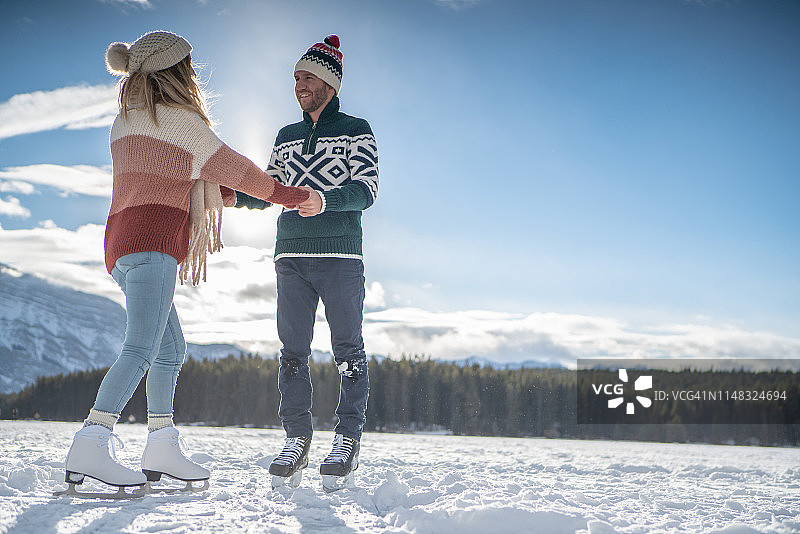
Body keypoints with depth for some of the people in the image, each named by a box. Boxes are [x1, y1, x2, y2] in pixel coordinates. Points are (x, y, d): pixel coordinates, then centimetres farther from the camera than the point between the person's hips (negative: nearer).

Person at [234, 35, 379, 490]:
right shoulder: (287, 137, 22)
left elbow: (366, 189, -7)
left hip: (341, 255, -4)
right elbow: (266, 193, 22)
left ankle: (348, 441, 3)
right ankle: (297, 441, 6)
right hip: (291, 256, 4)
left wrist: (324, 201, -25)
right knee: (293, 350, 1)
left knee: (347, 349, -3)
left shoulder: (357, 131, 7)